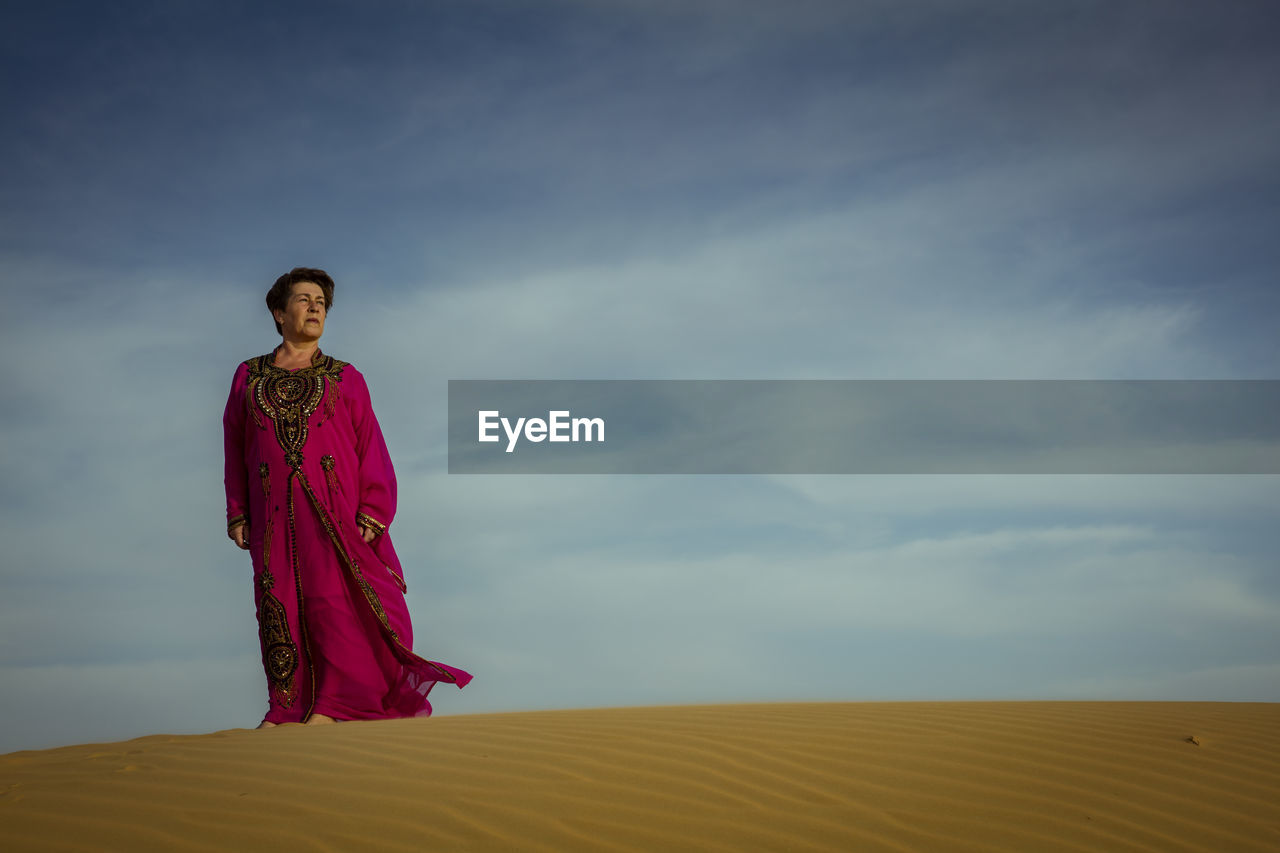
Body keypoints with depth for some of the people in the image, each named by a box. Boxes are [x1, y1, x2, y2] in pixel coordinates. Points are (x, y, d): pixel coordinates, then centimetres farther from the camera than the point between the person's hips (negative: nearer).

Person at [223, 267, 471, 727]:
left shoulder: (345, 379, 9)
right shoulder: (249, 378, 14)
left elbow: (372, 449, 3)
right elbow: (235, 450, 14)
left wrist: (373, 514, -8)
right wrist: (237, 514, 5)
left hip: (335, 513, -1)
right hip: (275, 516, 2)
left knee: (337, 602, -7)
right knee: (280, 606, 2)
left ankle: (331, 706, 0)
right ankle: (287, 707, 9)